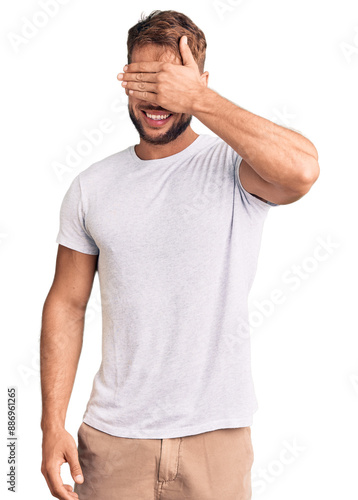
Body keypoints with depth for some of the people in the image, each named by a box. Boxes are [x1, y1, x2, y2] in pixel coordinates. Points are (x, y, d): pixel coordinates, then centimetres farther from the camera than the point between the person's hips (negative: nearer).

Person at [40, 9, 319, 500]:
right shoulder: (91, 187, 3)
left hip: (217, 435, -2)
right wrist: (53, 426, 0)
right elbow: (67, 304, 5)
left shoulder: (235, 168, -7)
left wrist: (198, 99, -24)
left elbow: (302, 170, -30)